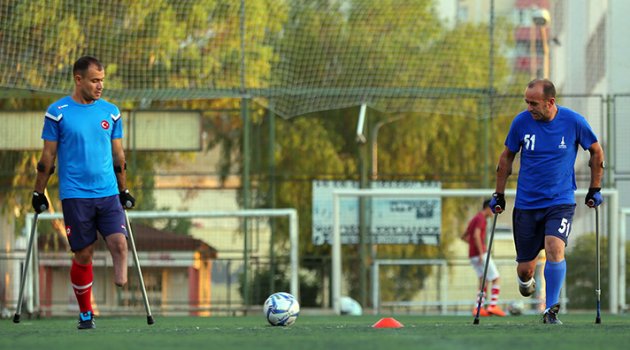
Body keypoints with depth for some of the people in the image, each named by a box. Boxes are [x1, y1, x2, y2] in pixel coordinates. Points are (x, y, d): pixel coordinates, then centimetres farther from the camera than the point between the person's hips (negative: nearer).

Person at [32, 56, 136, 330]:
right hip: (75, 196, -3)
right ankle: (85, 313, 12)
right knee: (83, 254, 0)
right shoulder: (58, 112, -1)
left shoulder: (111, 112, 9)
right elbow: (47, 157, 3)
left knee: (119, 243, -17)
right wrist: (39, 193, 4)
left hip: (108, 194, 3)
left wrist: (124, 191, 18)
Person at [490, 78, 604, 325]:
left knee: (555, 248, -25)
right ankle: (526, 281, 42)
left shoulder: (573, 122, -8)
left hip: (561, 201, -2)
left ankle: (550, 311, -14)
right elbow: (507, 157, 9)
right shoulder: (521, 122, -6)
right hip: (526, 203, 2)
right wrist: (498, 195, 11)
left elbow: (596, 152, 8)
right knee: (525, 268, 3)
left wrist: (595, 190, 9)